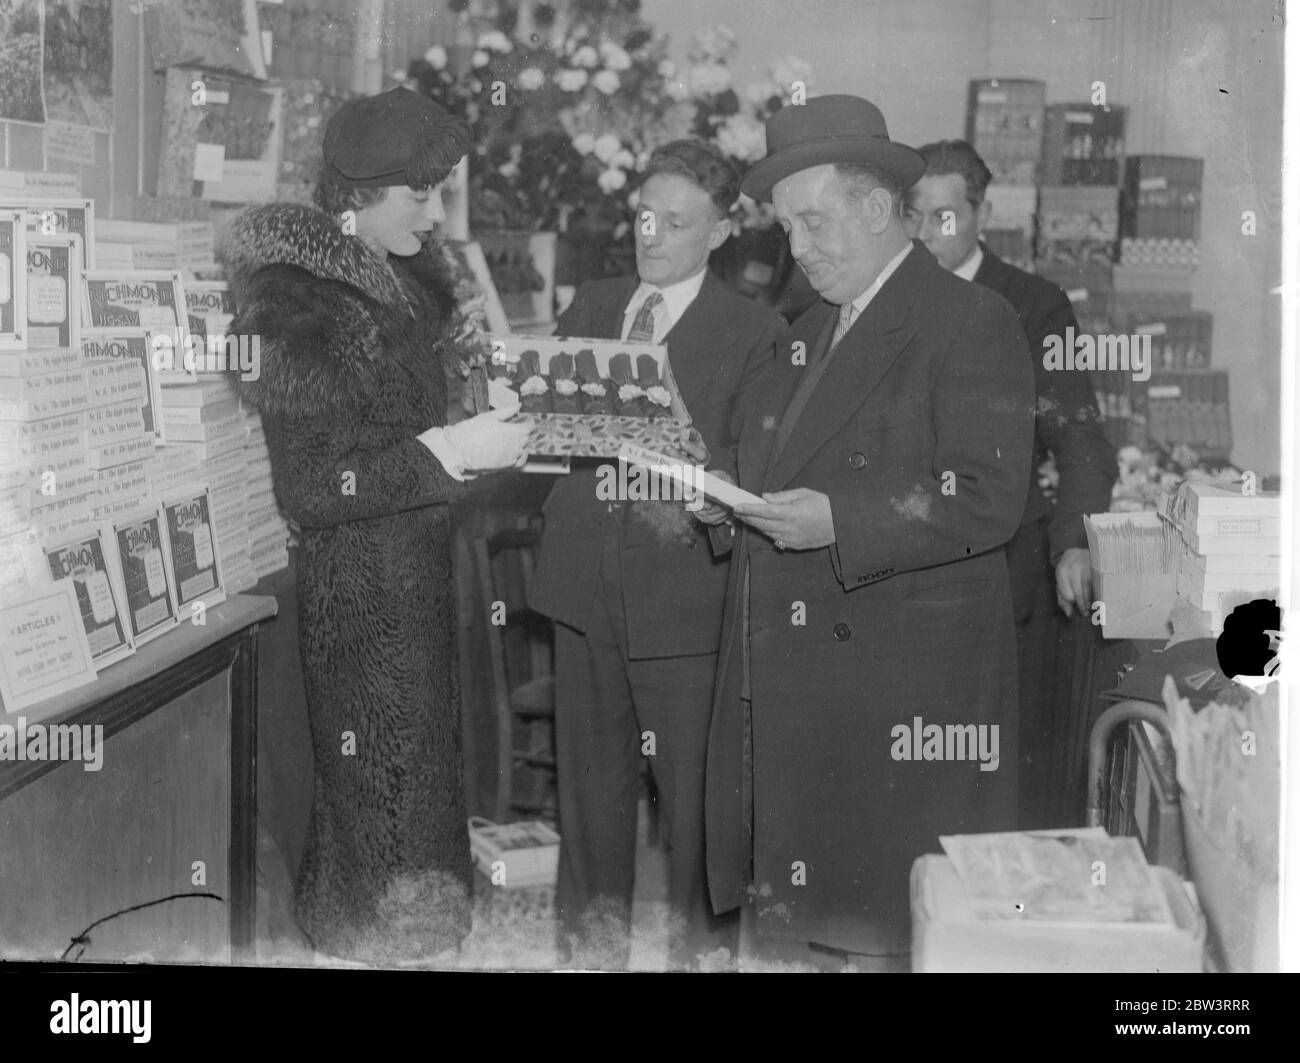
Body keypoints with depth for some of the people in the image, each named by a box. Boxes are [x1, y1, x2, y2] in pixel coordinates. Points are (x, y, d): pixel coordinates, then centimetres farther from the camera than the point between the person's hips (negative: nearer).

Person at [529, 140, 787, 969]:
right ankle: (592, 946, 27)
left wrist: (683, 491, -28)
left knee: (692, 790, 1)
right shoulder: (591, 307, 14)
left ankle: (701, 945, 16)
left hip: (680, 593, -5)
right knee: (590, 778, 14)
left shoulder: (754, 334, -3)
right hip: (584, 583, 5)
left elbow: (748, 469, -10)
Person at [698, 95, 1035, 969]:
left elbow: (987, 500, -15)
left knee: (885, 938, -4)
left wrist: (836, 521, -22)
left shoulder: (971, 323, -6)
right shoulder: (811, 334, 21)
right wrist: (726, 504, 9)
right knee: (784, 928, 8)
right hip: (786, 692, 8)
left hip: (902, 698, -7)